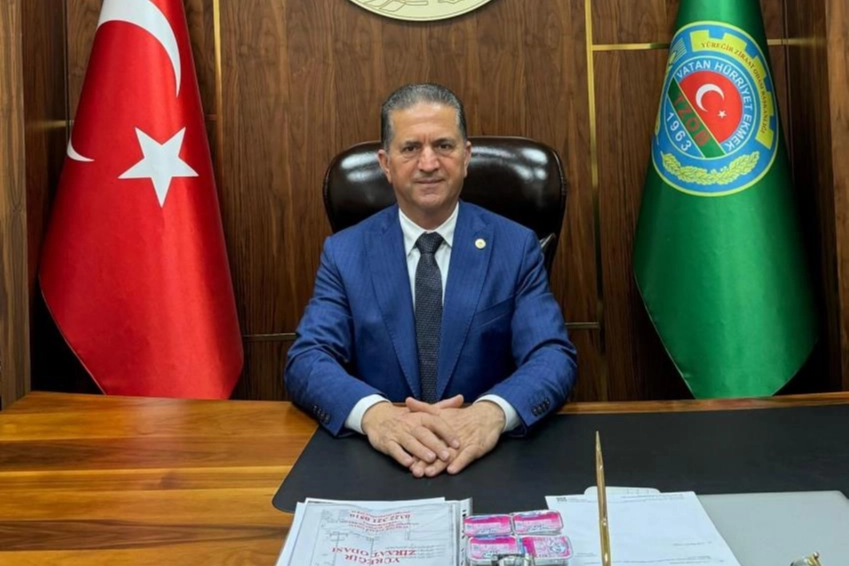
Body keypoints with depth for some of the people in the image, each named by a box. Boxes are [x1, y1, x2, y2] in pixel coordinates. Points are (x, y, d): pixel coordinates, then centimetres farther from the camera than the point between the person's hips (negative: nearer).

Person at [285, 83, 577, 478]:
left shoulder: (516, 247, 2)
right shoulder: (344, 253, 3)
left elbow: (554, 357, -7)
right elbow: (306, 360, -6)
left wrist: (492, 412, -28)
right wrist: (374, 413, -27)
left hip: (489, 459, 0)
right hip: (380, 459, 0)